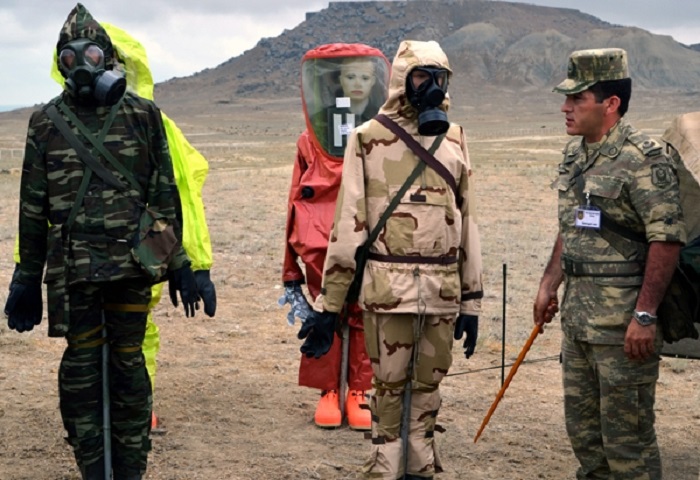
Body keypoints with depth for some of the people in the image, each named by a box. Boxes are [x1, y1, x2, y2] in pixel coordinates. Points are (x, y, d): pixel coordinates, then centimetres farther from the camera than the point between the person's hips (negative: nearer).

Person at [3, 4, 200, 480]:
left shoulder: (142, 115, 3)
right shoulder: (46, 124, 5)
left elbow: (166, 195, 5)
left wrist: (179, 264, 4)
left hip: (132, 264, -1)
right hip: (73, 270, 1)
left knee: (127, 365, 6)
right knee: (81, 367, 4)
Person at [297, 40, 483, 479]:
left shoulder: (455, 141, 10)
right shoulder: (369, 138, -1)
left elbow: (468, 223, 13)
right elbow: (348, 225, -3)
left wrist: (472, 300, 10)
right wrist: (327, 305, -5)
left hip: (444, 290, 4)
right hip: (388, 289, -3)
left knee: (428, 387, 11)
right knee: (390, 387, 4)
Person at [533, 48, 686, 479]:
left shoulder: (643, 159, -16)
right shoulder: (576, 154, 11)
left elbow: (666, 240, -20)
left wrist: (645, 315, -22)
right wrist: (549, 284, 19)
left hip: (624, 320, -9)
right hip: (577, 314, 9)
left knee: (626, 432, -1)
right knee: (582, 426, 18)